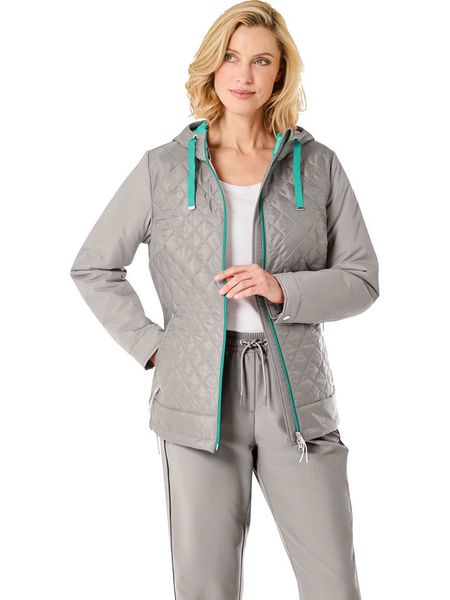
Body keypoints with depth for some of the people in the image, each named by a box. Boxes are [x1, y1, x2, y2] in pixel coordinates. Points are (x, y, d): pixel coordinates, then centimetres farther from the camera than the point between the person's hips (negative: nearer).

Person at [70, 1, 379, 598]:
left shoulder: (319, 165, 4)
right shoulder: (164, 168, 3)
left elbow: (362, 279, 4)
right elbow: (93, 267, 10)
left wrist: (283, 290, -14)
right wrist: (149, 344, 0)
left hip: (296, 397, 1)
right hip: (200, 398, 0)